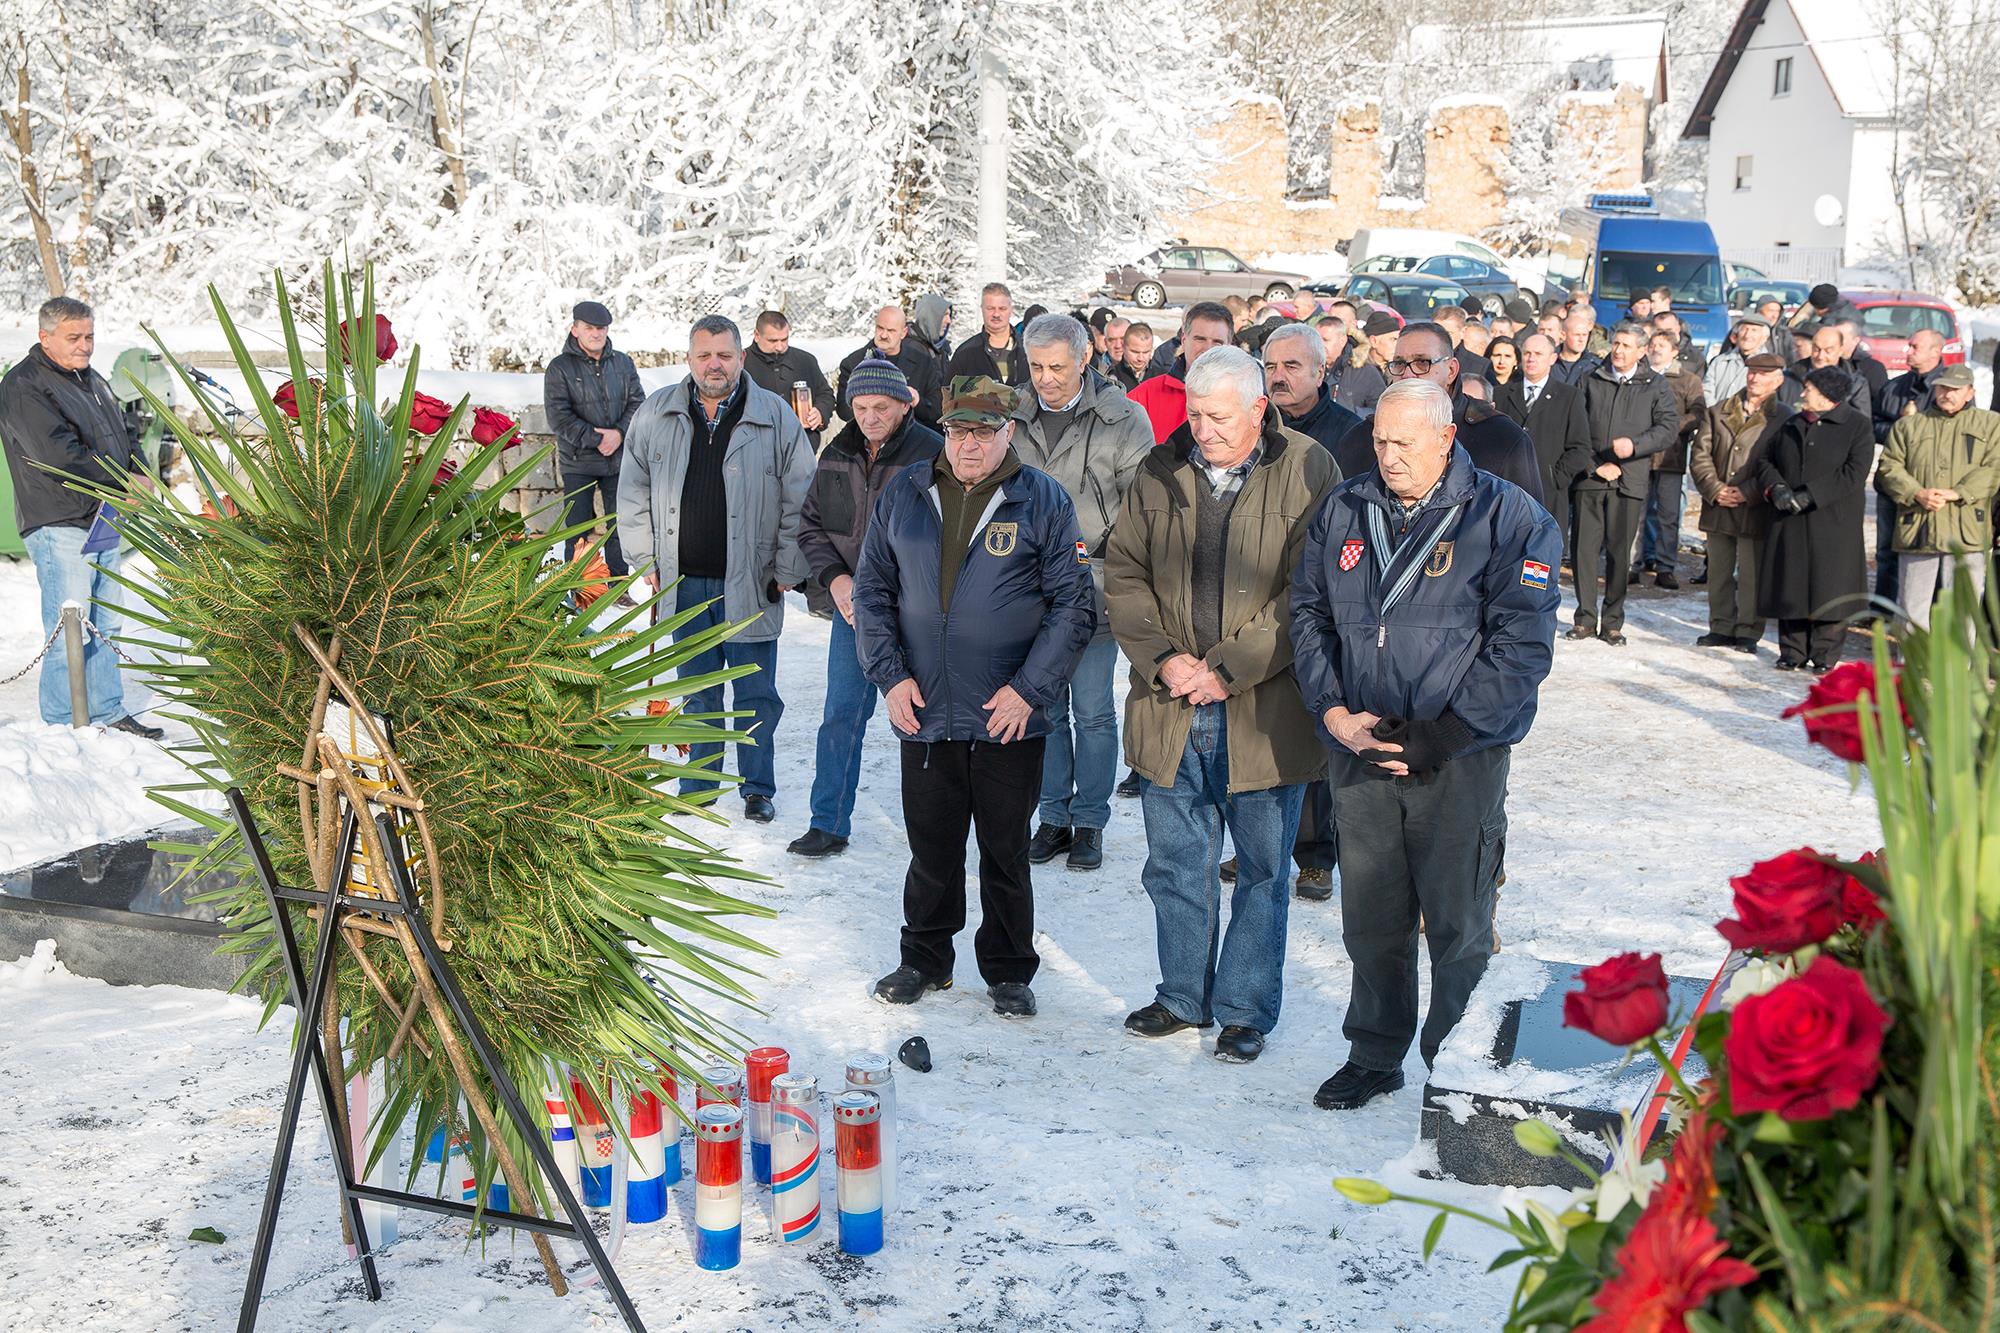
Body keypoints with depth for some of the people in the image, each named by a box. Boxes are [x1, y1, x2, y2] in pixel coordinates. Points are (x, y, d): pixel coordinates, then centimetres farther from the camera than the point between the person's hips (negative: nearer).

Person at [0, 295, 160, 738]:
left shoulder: (90, 380, 17)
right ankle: (62, 728, 2)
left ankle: (109, 715, 24)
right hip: (60, 526, -9)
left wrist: (141, 473, 1)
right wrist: (126, 481, -14)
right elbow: (60, 456, -22)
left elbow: (126, 432, 24)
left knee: (105, 628, 15)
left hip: (105, 522, 9)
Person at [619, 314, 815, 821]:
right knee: (697, 692, 12)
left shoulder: (776, 417, -3)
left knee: (756, 693, 5)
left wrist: (788, 572, -3)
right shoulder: (655, 415, 4)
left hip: (749, 585, -2)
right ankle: (698, 784, 25)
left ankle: (758, 789, 18)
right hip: (684, 583, 2)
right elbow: (633, 494, 11)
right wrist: (646, 561, 7)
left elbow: (799, 502, -1)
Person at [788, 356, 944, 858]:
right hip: (852, 608, 5)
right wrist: (835, 579, -5)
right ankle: (829, 825, 16)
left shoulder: (933, 454, -12)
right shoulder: (836, 457, 6)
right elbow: (810, 526, 13)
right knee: (841, 715, 6)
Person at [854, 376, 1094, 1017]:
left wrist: (1028, 688, -11)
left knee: (1006, 852, 9)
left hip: (1011, 716, -2)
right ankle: (924, 960, 30)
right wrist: (891, 674, -3)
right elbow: (872, 588, 9)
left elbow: (1072, 603, -3)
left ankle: (1008, 971, 25)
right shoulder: (904, 493, 5)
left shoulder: (1043, 501, -3)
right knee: (930, 848, 12)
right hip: (923, 711, 2)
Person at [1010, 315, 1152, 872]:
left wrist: (1102, 555, -11)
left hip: (1095, 588, -3)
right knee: (1046, 708, 11)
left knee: (1093, 712, 4)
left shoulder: (1123, 419, -5)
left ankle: (1089, 822, 16)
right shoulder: (1015, 418, 6)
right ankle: (1054, 816, 23)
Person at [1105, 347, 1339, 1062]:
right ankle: (1184, 996, 32)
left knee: (1261, 870, 9)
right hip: (1171, 709, 4)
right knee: (1175, 863, 14)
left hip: (1266, 712, -3)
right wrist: (1161, 659, -8)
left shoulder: (1307, 472, -7)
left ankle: (1246, 1009, 25)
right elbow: (1124, 574, 7)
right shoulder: (1159, 474, 5)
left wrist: (1231, 669, -15)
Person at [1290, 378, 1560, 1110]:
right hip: (1359, 750, 4)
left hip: (1460, 757, -4)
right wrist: (1333, 712, -5)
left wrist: (1436, 735, -16)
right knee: (1370, 918, 13)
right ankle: (1374, 1054, 30)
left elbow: (1522, 645, -11)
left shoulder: (1506, 516, -6)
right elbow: (1309, 614, 10)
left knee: (1458, 924, 4)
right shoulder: (1342, 510, 8)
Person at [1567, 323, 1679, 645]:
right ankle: (1585, 618, 8)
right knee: (1586, 547, -1)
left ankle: (1613, 623, 12)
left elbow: (1669, 426, -1)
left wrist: (1634, 445, -15)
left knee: (1619, 552, 3)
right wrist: (1595, 464, -5)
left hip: (1629, 481, -1)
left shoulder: (1655, 385, 7)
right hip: (1591, 477, 1)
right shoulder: (1591, 381, 10)